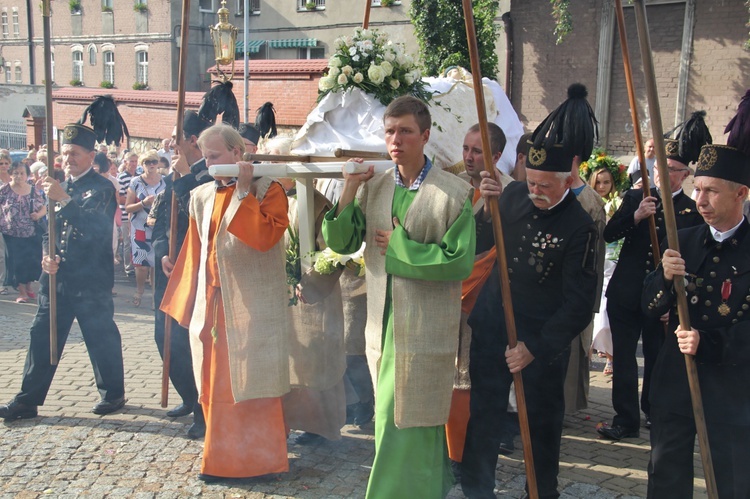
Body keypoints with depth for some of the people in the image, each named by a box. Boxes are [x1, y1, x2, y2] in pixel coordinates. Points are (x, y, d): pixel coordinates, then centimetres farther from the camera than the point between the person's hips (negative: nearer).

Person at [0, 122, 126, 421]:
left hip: (91, 281, -7)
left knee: (101, 338, 2)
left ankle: (113, 394, 19)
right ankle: (27, 400, 15)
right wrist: (48, 257, 2)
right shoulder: (62, 187, 16)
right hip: (59, 276, 7)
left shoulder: (102, 188, -7)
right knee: (42, 336, 7)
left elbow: (96, 227, -23)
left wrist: (64, 200, -29)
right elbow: (52, 230, 21)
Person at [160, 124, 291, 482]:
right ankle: (223, 456, 25)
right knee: (215, 384, 11)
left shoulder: (267, 189, -5)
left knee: (250, 381, 0)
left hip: (252, 307, -6)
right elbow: (195, 252, 14)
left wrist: (243, 192, -18)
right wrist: (190, 304, 13)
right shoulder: (202, 196, 12)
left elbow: (265, 236, -21)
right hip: (211, 305, 6)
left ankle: (258, 456, 14)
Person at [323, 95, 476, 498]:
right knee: (389, 421, 19)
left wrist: (398, 245, -14)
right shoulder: (373, 186, 5)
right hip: (383, 325, 6)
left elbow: (459, 261, -16)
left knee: (411, 423, 3)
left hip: (426, 329, -6)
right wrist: (349, 189, -10)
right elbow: (341, 242, 3)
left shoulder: (454, 193, -10)